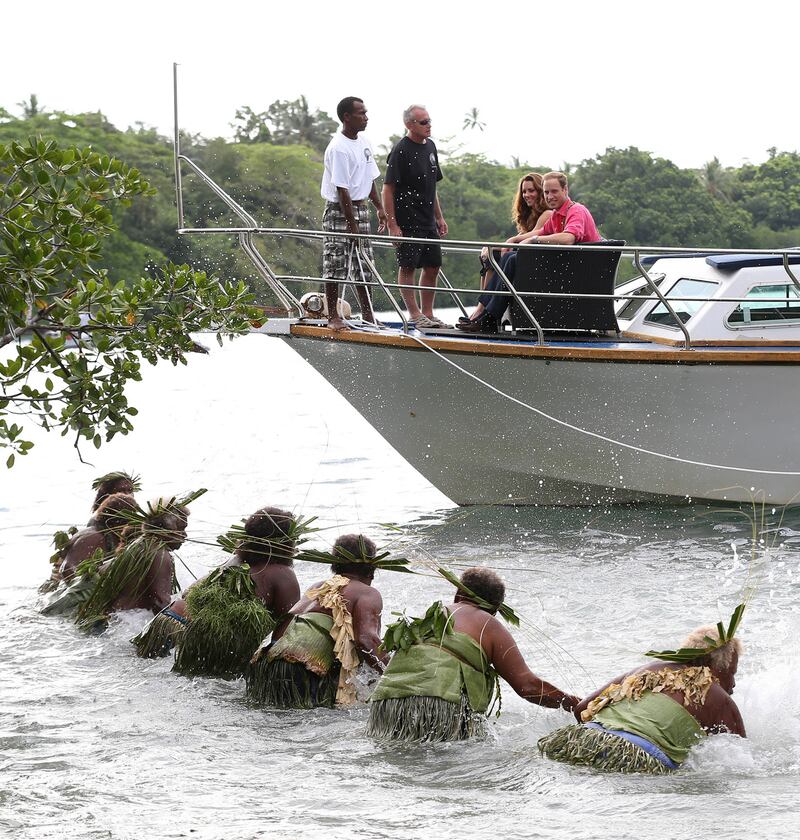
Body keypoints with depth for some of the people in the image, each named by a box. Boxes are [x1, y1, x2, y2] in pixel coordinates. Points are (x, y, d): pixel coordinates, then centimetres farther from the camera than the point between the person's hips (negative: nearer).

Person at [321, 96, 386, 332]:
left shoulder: (364, 143, 9)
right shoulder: (338, 148, -18)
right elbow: (342, 190, -20)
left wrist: (379, 208, 15)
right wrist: (352, 224, -21)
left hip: (360, 207, 8)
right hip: (339, 210, -8)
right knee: (336, 265, -3)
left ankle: (368, 315, 17)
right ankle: (333, 317, 3)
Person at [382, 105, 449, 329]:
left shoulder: (430, 146, 12)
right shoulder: (400, 150, -12)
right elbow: (387, 189, -13)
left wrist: (439, 217, 19)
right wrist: (392, 225, -17)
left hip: (428, 222, 8)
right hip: (407, 222, -8)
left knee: (432, 267, 9)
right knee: (408, 267, -2)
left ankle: (428, 314, 17)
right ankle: (415, 315, 3)